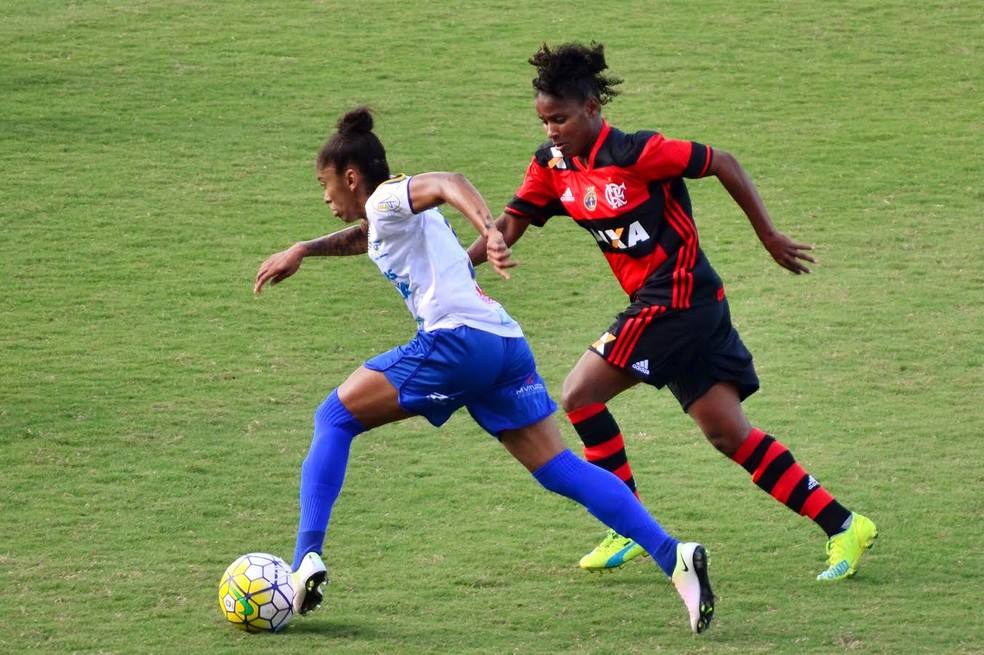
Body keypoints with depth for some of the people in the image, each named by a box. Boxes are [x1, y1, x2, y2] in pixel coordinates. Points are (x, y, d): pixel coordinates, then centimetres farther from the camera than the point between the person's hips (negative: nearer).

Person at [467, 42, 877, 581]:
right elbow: (511, 223, 10)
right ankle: (842, 525, 10)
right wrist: (461, 260, -8)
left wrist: (768, 236, -5)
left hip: (675, 302, -8)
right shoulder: (552, 164, 5)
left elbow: (721, 163, -12)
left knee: (580, 393, -9)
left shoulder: (635, 153, -17)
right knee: (728, 433, 7)